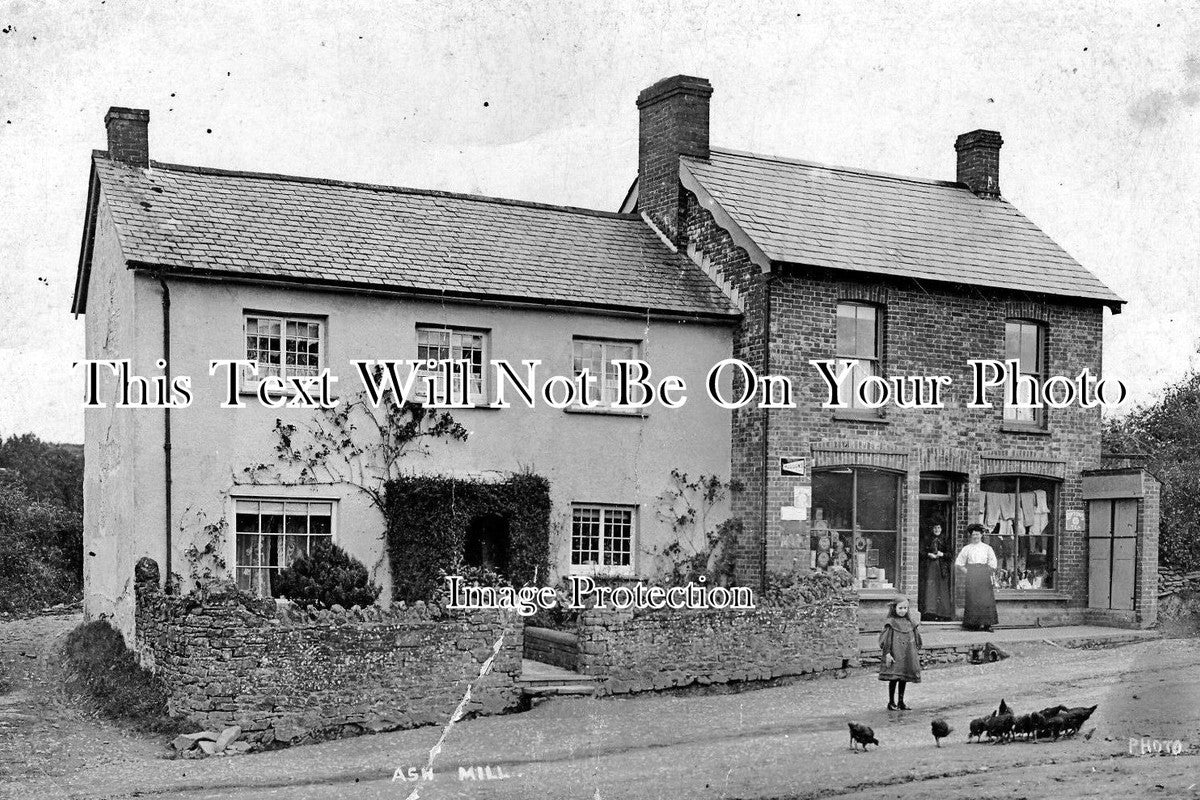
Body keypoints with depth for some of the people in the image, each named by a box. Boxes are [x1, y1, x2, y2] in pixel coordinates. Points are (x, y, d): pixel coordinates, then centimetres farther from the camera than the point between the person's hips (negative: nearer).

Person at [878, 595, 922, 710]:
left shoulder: (910, 622, 11)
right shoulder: (891, 623, -5)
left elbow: (916, 639, 18)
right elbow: (886, 640, -8)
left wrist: (917, 653, 15)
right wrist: (887, 653, -14)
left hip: (908, 656, 5)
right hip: (895, 656, -5)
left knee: (904, 679, 9)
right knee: (894, 678, -4)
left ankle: (901, 702, 17)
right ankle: (891, 702, 4)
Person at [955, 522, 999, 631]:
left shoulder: (987, 548, 11)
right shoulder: (966, 549, 9)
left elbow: (993, 565, 10)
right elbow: (958, 564, 10)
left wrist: (986, 573, 1)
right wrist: (967, 572, 1)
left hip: (984, 576, 0)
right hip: (971, 577, 0)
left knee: (986, 599, -7)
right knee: (972, 599, -6)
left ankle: (987, 624, -5)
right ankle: (973, 624, -4)